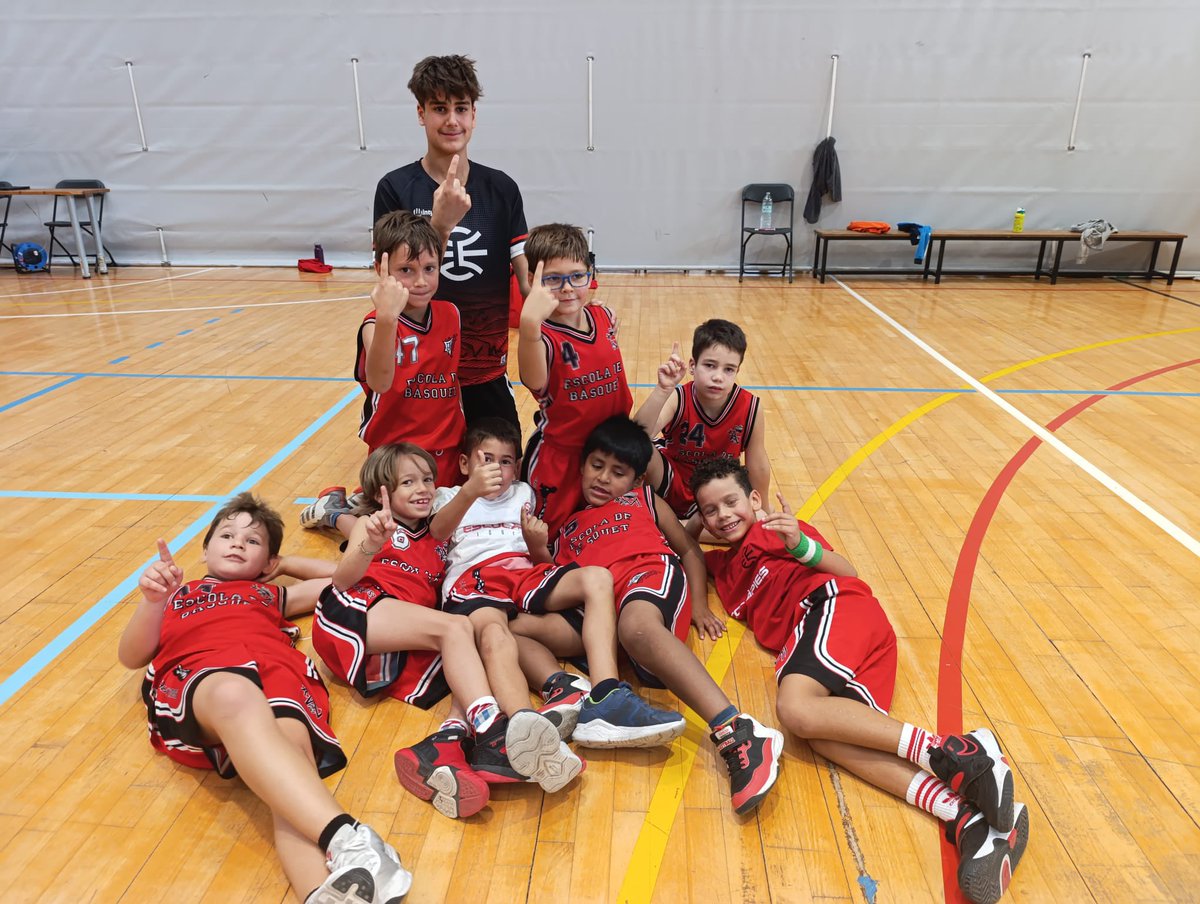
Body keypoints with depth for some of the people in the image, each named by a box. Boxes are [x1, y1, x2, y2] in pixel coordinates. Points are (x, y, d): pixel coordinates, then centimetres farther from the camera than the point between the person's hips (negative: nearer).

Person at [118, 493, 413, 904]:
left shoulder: (271, 595, 40)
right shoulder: (175, 595, 37)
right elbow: (131, 657, 20)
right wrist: (152, 601, 1)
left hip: (277, 668, 2)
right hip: (196, 677, -2)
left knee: (291, 746, -36)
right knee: (236, 696, -42)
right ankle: (347, 840, -62)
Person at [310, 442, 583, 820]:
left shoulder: (437, 543, 29)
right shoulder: (370, 524, 16)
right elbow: (342, 580, -2)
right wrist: (370, 545, -24)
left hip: (404, 651, 4)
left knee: (490, 641, -23)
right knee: (456, 627, -29)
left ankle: (452, 741, -49)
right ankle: (490, 729, -49)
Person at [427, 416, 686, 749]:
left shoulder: (522, 493, 32)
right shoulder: (449, 496, 22)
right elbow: (437, 531, -6)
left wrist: (537, 543, -1)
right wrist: (469, 491, -27)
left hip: (525, 572, 4)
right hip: (474, 577, -4)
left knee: (597, 577, -25)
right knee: (496, 636, -38)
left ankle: (604, 701, -40)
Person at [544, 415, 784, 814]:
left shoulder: (644, 500, 29)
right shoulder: (567, 530, 32)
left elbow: (689, 549, 23)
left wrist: (699, 605, 9)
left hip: (653, 575, -3)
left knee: (636, 624, -41)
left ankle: (738, 735, -50)